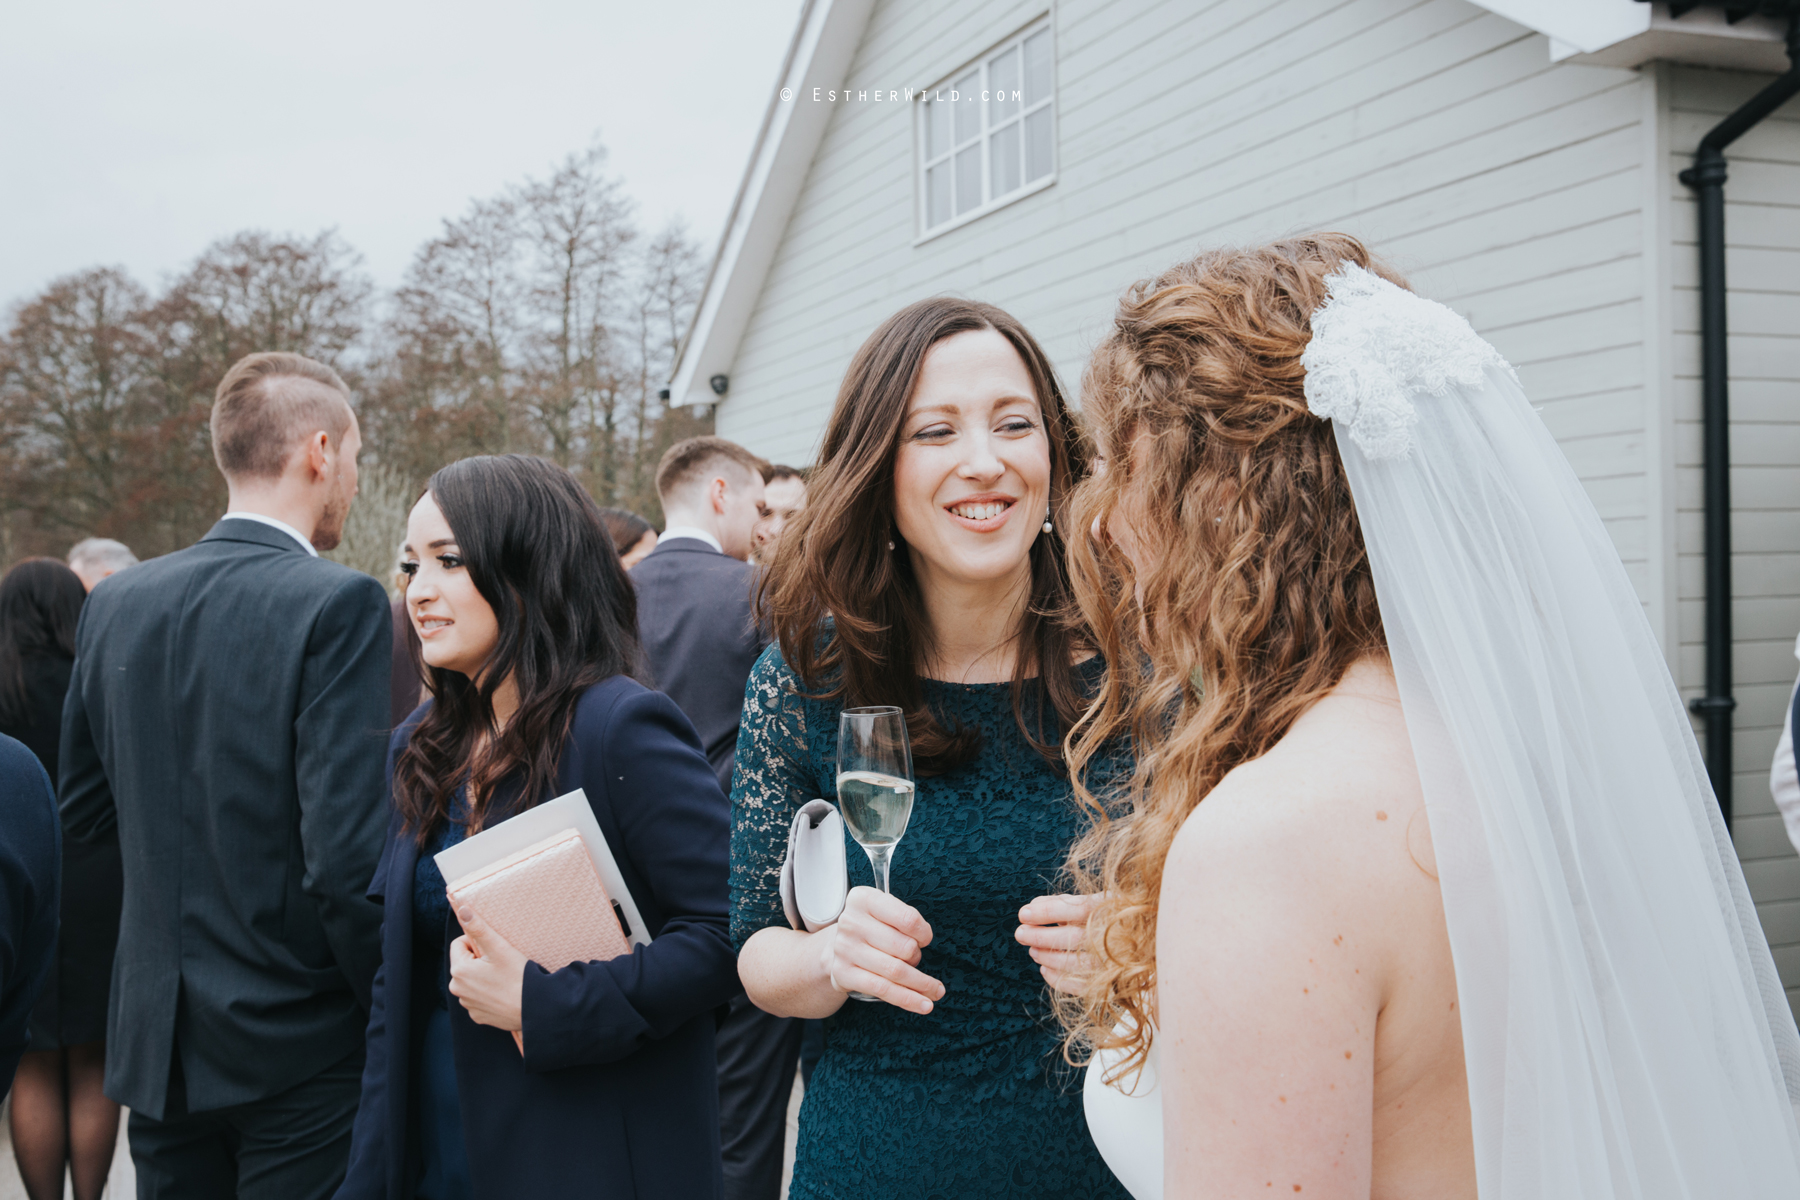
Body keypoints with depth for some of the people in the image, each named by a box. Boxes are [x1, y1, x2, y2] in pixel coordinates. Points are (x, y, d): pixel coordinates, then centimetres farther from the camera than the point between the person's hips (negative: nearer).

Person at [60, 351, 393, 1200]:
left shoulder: (115, 603, 3)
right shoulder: (338, 604, -17)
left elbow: (83, 813, 12)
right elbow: (344, 849, -21)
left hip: (156, 1039, 6)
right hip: (299, 1049, -6)